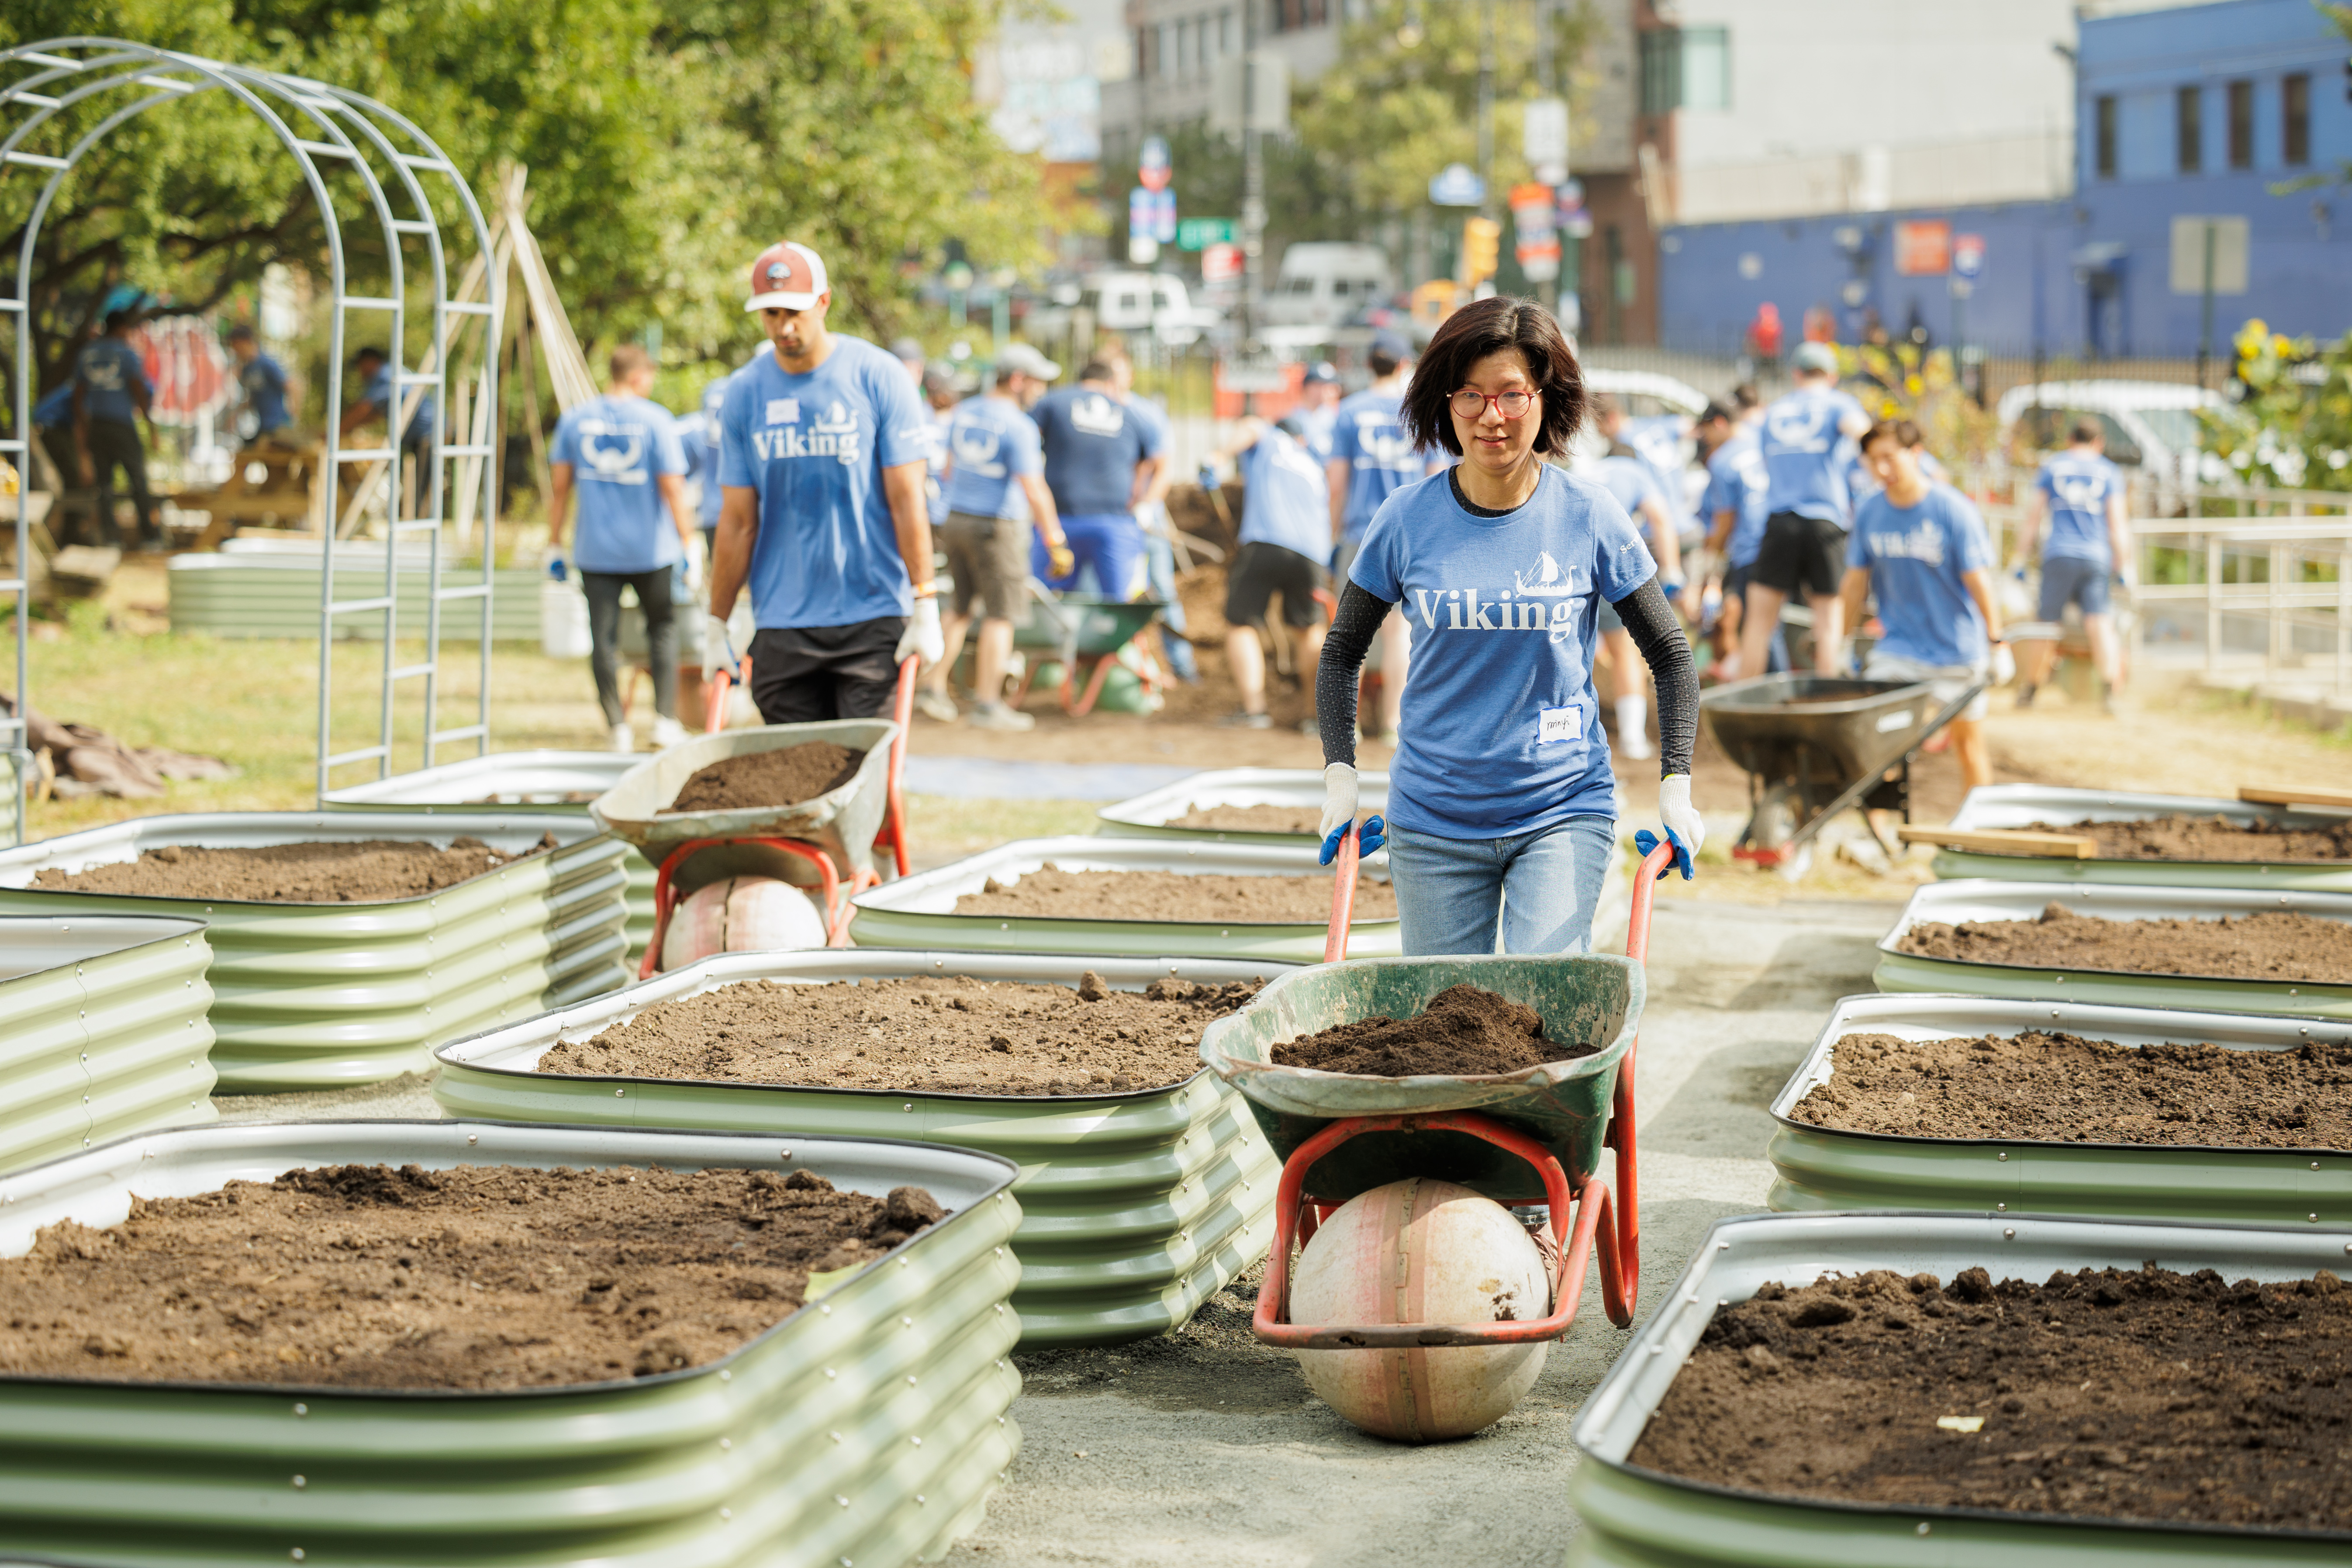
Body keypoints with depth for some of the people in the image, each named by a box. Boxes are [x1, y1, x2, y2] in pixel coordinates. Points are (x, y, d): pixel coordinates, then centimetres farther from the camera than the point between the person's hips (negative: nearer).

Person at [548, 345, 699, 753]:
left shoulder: (575, 419, 2)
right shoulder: (656, 421, -8)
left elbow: (559, 486, 4)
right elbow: (673, 489, -10)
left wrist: (554, 544, 11)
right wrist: (691, 546, -5)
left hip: (596, 551, 2)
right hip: (650, 549, -2)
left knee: (603, 641, 5)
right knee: (662, 626, 15)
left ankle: (618, 730, 5)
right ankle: (665, 720, 9)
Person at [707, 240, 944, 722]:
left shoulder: (879, 378, -3)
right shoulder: (743, 394, 5)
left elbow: (907, 501, -4)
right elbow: (738, 521, 9)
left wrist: (926, 609, -9)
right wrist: (715, 626, 7)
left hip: (873, 617, -3)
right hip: (781, 626, 3)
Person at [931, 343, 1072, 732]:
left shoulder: (964, 412, 7)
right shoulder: (1018, 427, -17)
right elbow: (1035, 492, -21)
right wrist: (1054, 540, -12)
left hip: (957, 521, 7)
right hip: (999, 527, -7)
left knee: (960, 609, 19)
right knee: (999, 616, 0)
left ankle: (935, 687, 16)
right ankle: (988, 705, 2)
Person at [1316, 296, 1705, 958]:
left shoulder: (1589, 518, -5)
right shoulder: (1408, 519, -3)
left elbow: (1670, 655, 5)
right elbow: (1342, 653, 11)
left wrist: (1676, 786, -2)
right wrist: (1340, 773, 1)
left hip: (1562, 810, -2)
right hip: (1433, 820, 2)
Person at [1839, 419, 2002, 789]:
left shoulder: (1953, 509, -13)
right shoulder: (1870, 513, -3)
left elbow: (1977, 578, -10)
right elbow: (1856, 581, 6)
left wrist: (1997, 643, -8)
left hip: (1957, 650, -2)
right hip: (1897, 648, 2)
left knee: (1969, 743, 7)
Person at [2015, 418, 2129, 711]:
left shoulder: (2052, 467, 14)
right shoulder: (2109, 471, 11)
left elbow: (2032, 518, 10)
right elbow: (2117, 525, 5)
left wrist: (2022, 559, 14)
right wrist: (2124, 566, 9)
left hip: (2058, 555, 1)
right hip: (2097, 558, -1)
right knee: (2101, 625, -10)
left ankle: (2028, 690, 20)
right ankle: (2110, 688, -27)